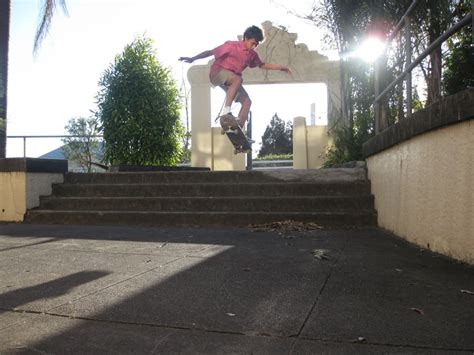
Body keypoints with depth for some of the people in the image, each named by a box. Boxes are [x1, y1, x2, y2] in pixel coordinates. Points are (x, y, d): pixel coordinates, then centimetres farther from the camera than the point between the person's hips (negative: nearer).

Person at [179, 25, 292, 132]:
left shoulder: (252, 54, 5)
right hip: (217, 73, -7)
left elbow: (262, 65, 22)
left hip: (231, 81, 7)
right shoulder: (232, 45, -15)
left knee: (247, 101, -5)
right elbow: (211, 52, -14)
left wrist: (281, 67, 17)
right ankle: (225, 111, -40)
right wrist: (192, 59, -20)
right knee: (238, 79, -37)